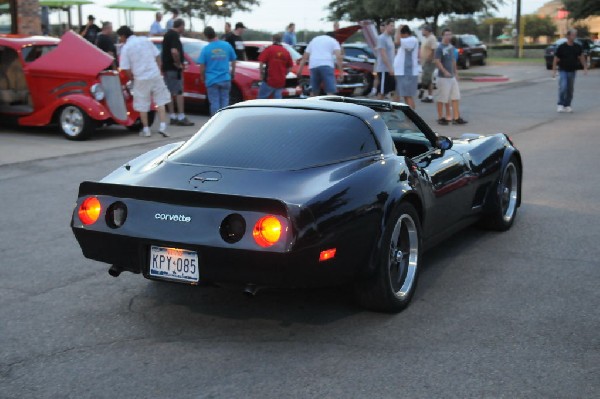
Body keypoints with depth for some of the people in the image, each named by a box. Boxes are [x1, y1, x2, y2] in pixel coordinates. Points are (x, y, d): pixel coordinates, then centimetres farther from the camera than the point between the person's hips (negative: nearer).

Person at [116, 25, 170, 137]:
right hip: (155, 75, 3)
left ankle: (146, 129, 14)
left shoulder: (125, 48, -4)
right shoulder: (145, 40, 6)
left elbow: (127, 69, -5)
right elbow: (157, 57, 8)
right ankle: (163, 126, 1)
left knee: (142, 106, 9)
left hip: (141, 79, -3)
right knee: (160, 101, 10)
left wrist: (133, 79, 12)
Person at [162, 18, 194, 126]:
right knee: (179, 92, -8)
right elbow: (174, 51, -31)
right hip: (174, 68, -10)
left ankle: (173, 117, 15)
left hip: (166, 67, 10)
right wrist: (179, 63, -18)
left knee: (170, 93, 10)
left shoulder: (167, 34, 16)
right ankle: (181, 117, -9)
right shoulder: (175, 35, -15)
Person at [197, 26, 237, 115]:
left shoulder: (206, 49, -7)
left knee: (214, 102, 3)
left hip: (212, 80, -2)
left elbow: (202, 67, -6)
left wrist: (203, 78, 10)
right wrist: (232, 73, 24)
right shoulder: (227, 45, -1)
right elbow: (233, 61, 8)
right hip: (225, 79, 2)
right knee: (224, 101, 9)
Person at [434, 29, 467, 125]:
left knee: (455, 97, 6)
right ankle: (440, 117, 12)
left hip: (452, 77, 8)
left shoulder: (451, 47, 11)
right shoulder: (440, 48, -11)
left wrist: (455, 71, 19)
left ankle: (456, 118, 9)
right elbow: (437, 62, -18)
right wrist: (445, 72, -26)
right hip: (443, 77, -7)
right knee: (442, 99, 0)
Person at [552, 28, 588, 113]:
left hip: (572, 71, 4)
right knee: (563, 87, -16)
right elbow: (556, 59, -5)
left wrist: (585, 68, 10)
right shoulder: (561, 47, -9)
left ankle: (567, 105, 16)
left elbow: (581, 57, 14)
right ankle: (560, 105, -6)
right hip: (563, 70, -4)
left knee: (570, 89, 7)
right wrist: (554, 70, -8)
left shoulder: (577, 47, 2)